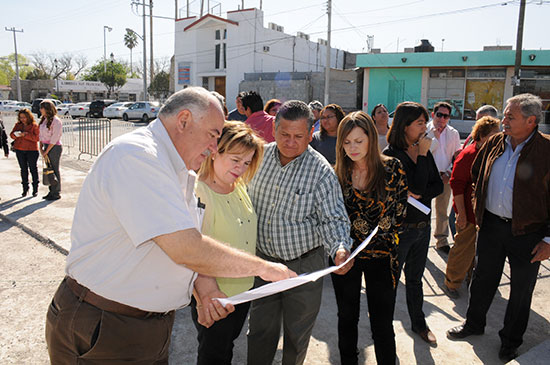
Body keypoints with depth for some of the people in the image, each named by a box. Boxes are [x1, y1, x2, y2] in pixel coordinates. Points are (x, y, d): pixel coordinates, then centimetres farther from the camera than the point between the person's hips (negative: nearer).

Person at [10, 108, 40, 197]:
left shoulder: (34, 125, -4)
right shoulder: (18, 125, 9)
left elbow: (37, 137, -13)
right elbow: (11, 134, 9)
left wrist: (26, 134, -23)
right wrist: (15, 135, -14)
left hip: (31, 150, -4)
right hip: (19, 150, 4)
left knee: (33, 169, 2)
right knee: (23, 169, 8)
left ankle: (35, 189, 11)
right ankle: (25, 189, 15)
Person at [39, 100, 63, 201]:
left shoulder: (55, 121, -13)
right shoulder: (44, 120, 11)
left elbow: (55, 138, -16)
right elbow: (41, 135, 15)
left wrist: (46, 151, -14)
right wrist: (41, 148, 5)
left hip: (54, 147, -8)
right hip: (46, 147, 8)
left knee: (54, 170, -2)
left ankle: (56, 193, 7)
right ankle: (51, 191, 18)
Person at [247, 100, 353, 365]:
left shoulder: (322, 172, -16)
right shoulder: (260, 156, -3)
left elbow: (332, 219, -13)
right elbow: (248, 201, 9)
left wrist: (340, 248, -33)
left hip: (304, 265, -3)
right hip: (263, 259, 3)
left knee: (297, 333, 16)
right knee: (260, 329, 16)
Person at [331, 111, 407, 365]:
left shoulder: (392, 168, -6)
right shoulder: (338, 172, -1)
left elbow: (398, 213, 0)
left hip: (380, 255, -2)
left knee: (382, 323, 5)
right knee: (347, 317, 17)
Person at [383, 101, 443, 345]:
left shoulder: (425, 151, 4)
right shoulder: (391, 154, -17)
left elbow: (438, 185, 1)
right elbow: (417, 186, -24)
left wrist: (418, 195, -16)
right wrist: (422, 155, -19)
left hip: (423, 226, 6)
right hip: (399, 228, -6)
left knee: (415, 278, 22)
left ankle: (419, 323, 40)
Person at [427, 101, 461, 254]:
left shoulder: (453, 133, 8)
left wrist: (448, 173, -3)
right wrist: (435, 137, -12)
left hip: (445, 177, 3)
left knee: (442, 210, 11)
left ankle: (442, 240, 24)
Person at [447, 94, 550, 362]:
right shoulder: (495, 143, 0)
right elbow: (476, 174, 15)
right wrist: (478, 206, 10)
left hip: (527, 232, -4)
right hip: (491, 224, 4)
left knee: (521, 290, 13)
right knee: (483, 279, 18)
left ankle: (510, 341, 34)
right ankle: (474, 324, 39)